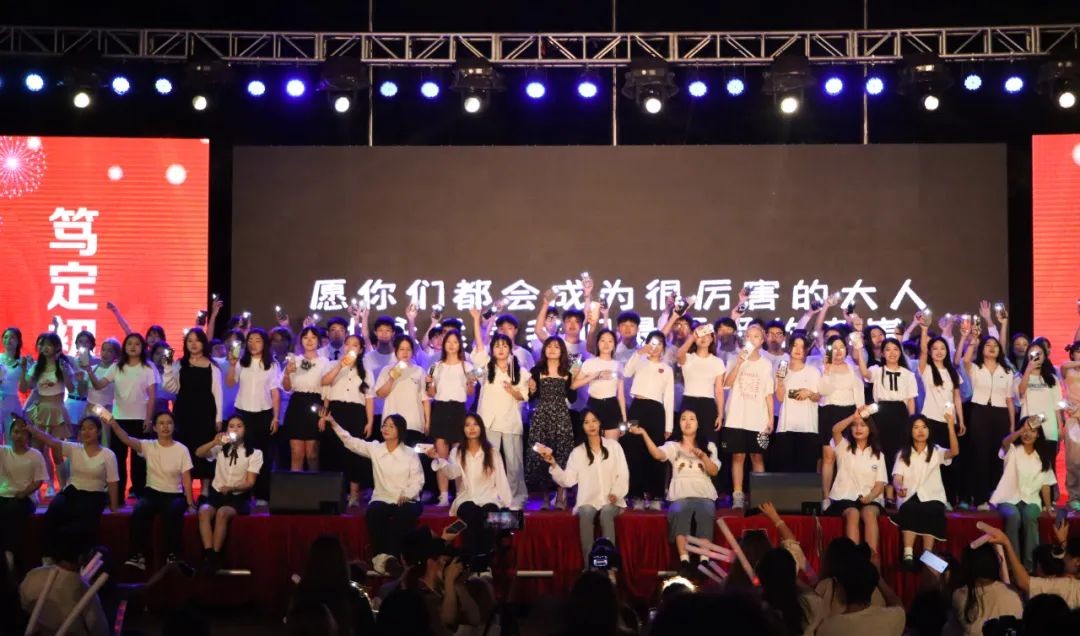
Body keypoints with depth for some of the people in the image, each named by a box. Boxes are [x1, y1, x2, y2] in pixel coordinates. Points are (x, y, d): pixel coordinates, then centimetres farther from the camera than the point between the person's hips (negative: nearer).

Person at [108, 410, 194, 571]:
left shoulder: (182, 449, -1)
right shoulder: (148, 446, 2)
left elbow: (186, 478, -2)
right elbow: (127, 439, -15)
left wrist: (190, 503, -9)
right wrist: (114, 425, -34)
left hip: (174, 495, -1)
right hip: (152, 493, 2)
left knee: (173, 513, -35)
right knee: (139, 511, -31)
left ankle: (172, 556, -22)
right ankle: (138, 555, -23)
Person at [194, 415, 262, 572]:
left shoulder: (254, 453, 3)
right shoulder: (220, 449, 13)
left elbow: (250, 483, -5)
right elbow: (199, 453, -4)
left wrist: (231, 488, -23)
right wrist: (214, 442, -21)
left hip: (239, 497, -3)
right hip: (217, 494, 3)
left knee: (222, 513, -35)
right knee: (204, 511, -31)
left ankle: (216, 556, -31)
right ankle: (208, 555, -36)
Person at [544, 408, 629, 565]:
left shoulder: (613, 446, 9)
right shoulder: (578, 452, 10)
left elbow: (623, 474, 4)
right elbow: (568, 480, 2)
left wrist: (616, 493, -12)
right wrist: (554, 465, -13)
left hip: (611, 501, 0)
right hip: (588, 501, 0)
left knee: (606, 513, -35)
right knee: (586, 512, -34)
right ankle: (589, 564, -32)